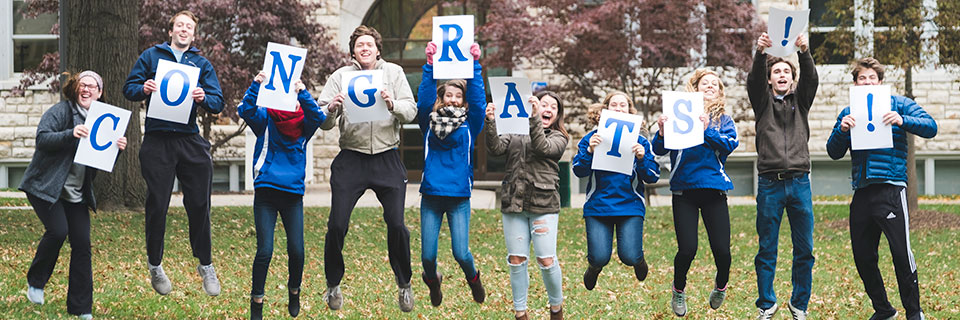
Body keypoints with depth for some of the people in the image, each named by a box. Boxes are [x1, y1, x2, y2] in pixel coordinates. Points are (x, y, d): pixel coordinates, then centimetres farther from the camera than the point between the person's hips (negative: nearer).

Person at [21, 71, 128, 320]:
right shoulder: (60, 111, -6)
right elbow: (42, 138, -19)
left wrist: (117, 148, -11)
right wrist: (71, 134, -33)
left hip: (76, 194, 5)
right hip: (46, 187, -5)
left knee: (82, 243, -2)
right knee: (58, 231, -22)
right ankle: (35, 282, 3)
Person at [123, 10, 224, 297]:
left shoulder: (202, 65, 14)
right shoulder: (151, 56, 10)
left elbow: (218, 103, 7)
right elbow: (129, 88, 8)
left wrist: (203, 98, -16)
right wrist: (143, 89, -14)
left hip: (191, 141, 2)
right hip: (157, 141, -1)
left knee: (199, 204, 1)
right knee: (157, 205, 0)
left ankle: (206, 266, 15)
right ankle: (155, 266, 15)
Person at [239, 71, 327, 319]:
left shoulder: (303, 124, 7)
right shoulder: (265, 119, 4)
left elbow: (317, 117, -14)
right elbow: (247, 111, -14)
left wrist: (302, 93, -27)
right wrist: (256, 86, -29)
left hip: (293, 193, 1)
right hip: (266, 193, -1)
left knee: (296, 250, -2)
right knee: (265, 250, -7)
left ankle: (294, 292, 25)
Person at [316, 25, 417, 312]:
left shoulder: (394, 73, 7)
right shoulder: (341, 76, 5)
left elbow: (411, 111, -2)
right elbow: (323, 123, 0)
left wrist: (393, 105, -23)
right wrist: (331, 109, -22)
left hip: (387, 159, 0)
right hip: (351, 159, 0)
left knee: (396, 224, -6)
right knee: (336, 225, -6)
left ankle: (404, 285, 13)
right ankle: (333, 285, 13)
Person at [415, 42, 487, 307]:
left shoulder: (469, 125, 5)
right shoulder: (430, 121, 7)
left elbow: (478, 99, -6)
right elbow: (425, 97, -5)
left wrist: (475, 64, -12)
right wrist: (430, 64, -14)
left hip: (459, 197, -1)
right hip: (431, 194, 1)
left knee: (461, 253, -7)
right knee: (428, 255, 0)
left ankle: (473, 279, 26)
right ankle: (433, 282, 34)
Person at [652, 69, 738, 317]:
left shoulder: (723, 120, 11)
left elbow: (729, 145, -8)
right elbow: (659, 150, 0)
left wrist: (707, 130, -21)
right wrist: (662, 132, -20)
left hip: (714, 189, 1)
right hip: (684, 189, -1)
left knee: (722, 249, -5)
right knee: (687, 249, -9)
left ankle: (720, 286, 27)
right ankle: (679, 289, 21)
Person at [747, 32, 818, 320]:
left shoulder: (800, 100, 15)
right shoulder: (763, 101, 12)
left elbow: (810, 79, -4)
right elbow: (754, 80, -8)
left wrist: (804, 51, -24)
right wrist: (760, 53, -28)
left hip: (799, 182, 1)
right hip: (770, 183, -1)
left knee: (805, 250, 2)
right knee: (767, 250, 2)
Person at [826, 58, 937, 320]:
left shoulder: (898, 104, 4)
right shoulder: (848, 113, 16)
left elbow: (931, 128, -5)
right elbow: (834, 152, 12)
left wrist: (902, 121, -22)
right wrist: (842, 129, -8)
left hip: (890, 188, -5)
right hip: (861, 193, 5)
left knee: (901, 253, -11)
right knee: (863, 257, 8)